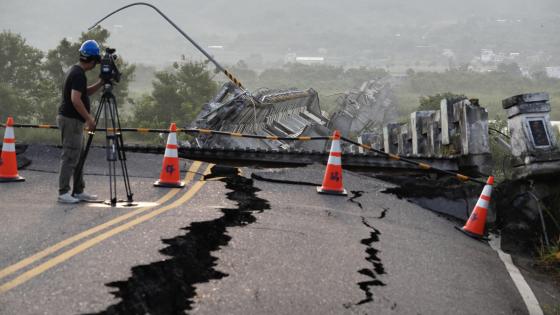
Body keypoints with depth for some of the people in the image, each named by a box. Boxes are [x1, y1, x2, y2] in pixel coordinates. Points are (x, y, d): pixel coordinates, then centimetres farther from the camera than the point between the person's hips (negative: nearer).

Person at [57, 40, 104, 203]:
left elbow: (86, 92, 24)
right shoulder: (79, 74, -18)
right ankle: (63, 193, -2)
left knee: (79, 156, 13)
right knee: (70, 157, -6)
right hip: (71, 120, -10)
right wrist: (89, 118, -19)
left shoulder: (74, 70, 14)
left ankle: (79, 191, 17)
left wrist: (101, 83, 11)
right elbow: (75, 99, -25)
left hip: (73, 120, 10)